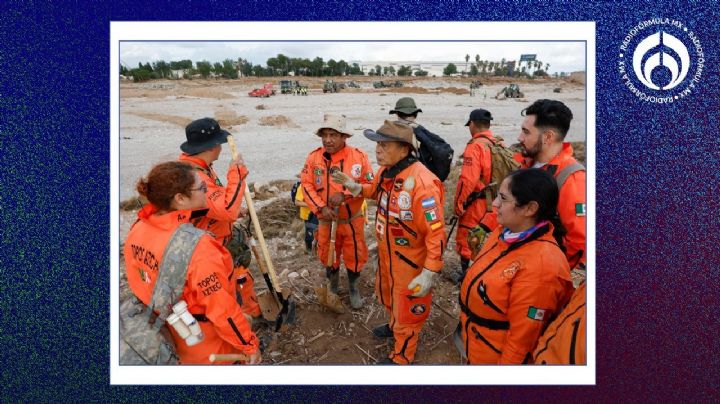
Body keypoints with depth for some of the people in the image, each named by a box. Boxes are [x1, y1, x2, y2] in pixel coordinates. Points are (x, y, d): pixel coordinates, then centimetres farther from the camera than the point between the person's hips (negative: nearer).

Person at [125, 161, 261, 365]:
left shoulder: (138, 229, -10)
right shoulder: (197, 247, -34)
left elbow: (141, 284, 4)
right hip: (208, 348, -7)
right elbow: (222, 309, -27)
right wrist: (250, 345, -14)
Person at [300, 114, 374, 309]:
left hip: (352, 220, -1)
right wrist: (321, 208, -18)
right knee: (328, 256, 18)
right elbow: (307, 185, -6)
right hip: (326, 220, 2)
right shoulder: (314, 157, -9)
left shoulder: (358, 156, -14)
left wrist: (345, 194, -24)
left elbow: (369, 184, -12)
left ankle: (354, 289, 38)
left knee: (355, 256, 13)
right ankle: (332, 286, 44)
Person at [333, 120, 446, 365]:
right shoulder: (387, 171, -6)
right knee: (386, 293, 31)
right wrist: (354, 186, 2)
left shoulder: (421, 182, -33)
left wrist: (429, 274, -28)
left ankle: (402, 357, 38)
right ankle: (395, 326, 61)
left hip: (411, 259, -8)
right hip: (387, 251, 8)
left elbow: (436, 233, -30)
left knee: (407, 308, 13)